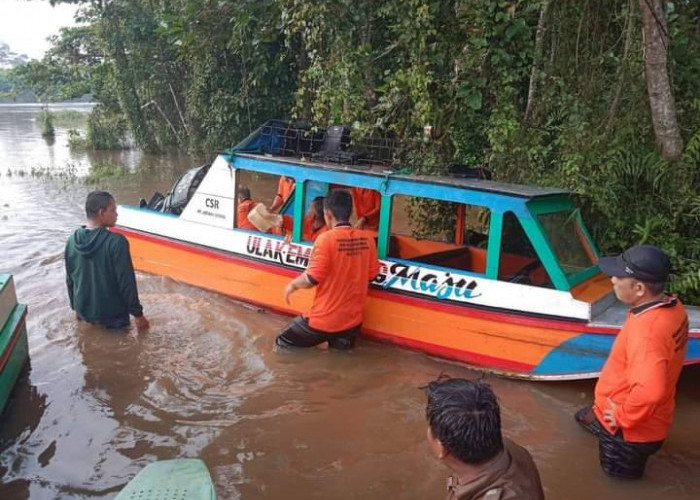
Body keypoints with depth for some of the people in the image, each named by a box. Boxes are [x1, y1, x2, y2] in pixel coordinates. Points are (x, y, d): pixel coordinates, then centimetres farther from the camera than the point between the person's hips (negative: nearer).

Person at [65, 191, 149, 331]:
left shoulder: (72, 241, -4)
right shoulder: (116, 242, -24)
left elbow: (69, 279, 7)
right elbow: (127, 282, -21)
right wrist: (137, 313, -11)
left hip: (84, 311, 6)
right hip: (112, 314, -6)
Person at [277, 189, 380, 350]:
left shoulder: (326, 239, -19)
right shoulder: (367, 238, -4)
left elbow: (312, 278, -18)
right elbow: (371, 274, 5)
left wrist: (293, 284, 1)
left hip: (324, 320, -5)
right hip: (353, 320, 5)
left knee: (282, 343, 13)